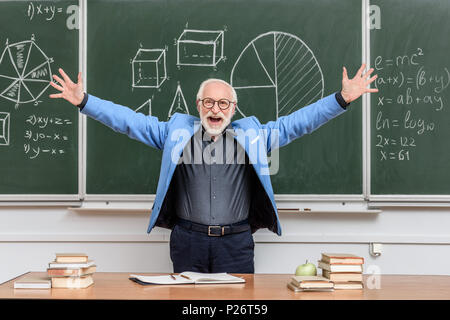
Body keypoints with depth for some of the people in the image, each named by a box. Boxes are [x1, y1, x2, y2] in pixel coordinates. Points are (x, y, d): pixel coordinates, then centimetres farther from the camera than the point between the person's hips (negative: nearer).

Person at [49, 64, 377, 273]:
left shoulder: (252, 133, 6)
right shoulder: (176, 130, 7)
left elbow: (297, 121, 2)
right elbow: (131, 121, 5)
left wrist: (342, 98, -7)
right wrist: (84, 101, -2)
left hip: (236, 242, 0)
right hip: (188, 240, 0)